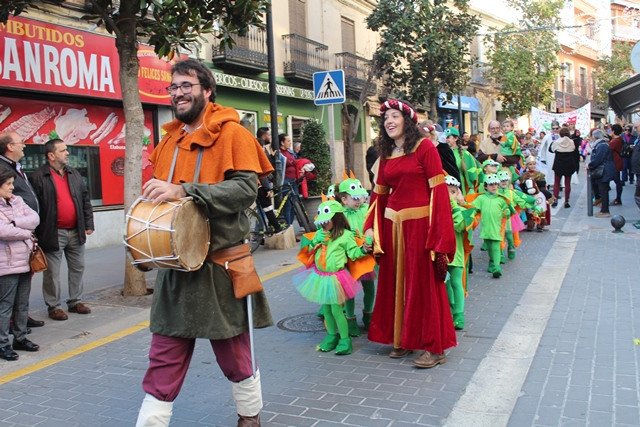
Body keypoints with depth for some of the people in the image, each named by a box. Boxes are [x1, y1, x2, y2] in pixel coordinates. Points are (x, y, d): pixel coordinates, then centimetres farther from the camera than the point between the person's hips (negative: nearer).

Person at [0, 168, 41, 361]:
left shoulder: (17, 201, 12)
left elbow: (34, 218, 1)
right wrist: (26, 232, -9)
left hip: (25, 262, 7)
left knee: (22, 304, 14)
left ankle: (20, 338, 25)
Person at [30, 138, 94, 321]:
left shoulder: (74, 174, 11)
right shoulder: (39, 177, -7)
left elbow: (85, 200, 15)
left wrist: (88, 224, 9)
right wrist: (38, 234, -12)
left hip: (76, 231, 6)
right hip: (53, 234, -6)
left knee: (78, 268, 13)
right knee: (52, 273, 3)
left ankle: (75, 301, 25)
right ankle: (53, 306, 15)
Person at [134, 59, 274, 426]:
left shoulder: (232, 134, -7)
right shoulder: (169, 140, 12)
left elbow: (246, 188, -20)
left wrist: (184, 191, -27)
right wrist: (155, 196, -1)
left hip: (221, 261, -5)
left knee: (234, 351, 11)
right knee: (165, 356, 8)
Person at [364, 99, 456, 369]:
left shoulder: (424, 147, -6)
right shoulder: (386, 154, 13)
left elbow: (438, 189, -11)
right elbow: (379, 192, 15)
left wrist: (439, 233, -17)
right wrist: (370, 227, 8)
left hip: (420, 223, -6)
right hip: (393, 224, 6)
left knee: (424, 283, 0)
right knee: (396, 281, 11)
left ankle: (434, 347, 11)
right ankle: (402, 339, 25)